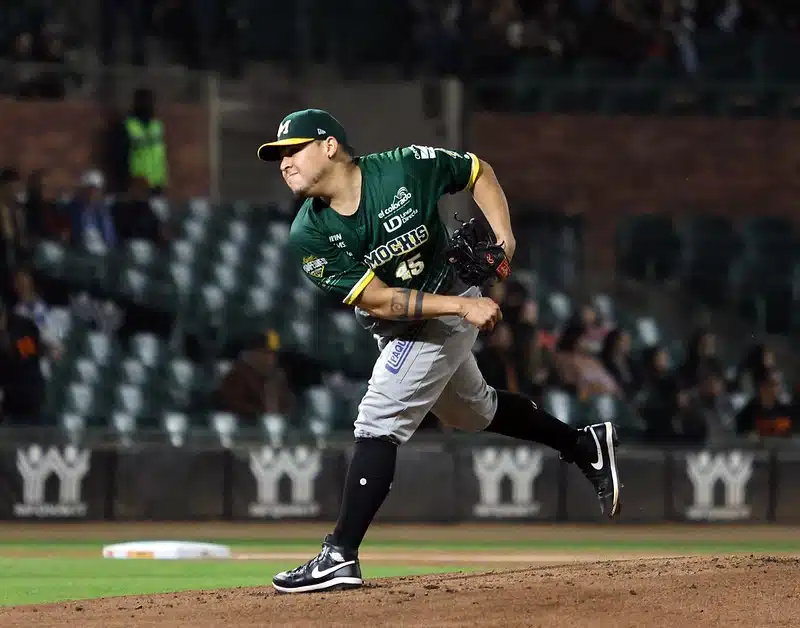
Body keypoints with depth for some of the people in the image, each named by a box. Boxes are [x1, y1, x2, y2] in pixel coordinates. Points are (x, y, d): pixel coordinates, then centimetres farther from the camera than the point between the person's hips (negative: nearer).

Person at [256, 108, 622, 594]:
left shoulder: (406, 168, -20)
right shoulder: (310, 236, -15)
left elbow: (479, 172, -2)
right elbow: (377, 300, -19)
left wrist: (503, 236, -16)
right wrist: (464, 305, -27)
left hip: (448, 311, -6)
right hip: (398, 330, 6)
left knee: (378, 423, -16)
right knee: (473, 411, 25)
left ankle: (340, 556, -15)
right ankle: (586, 446, 45)